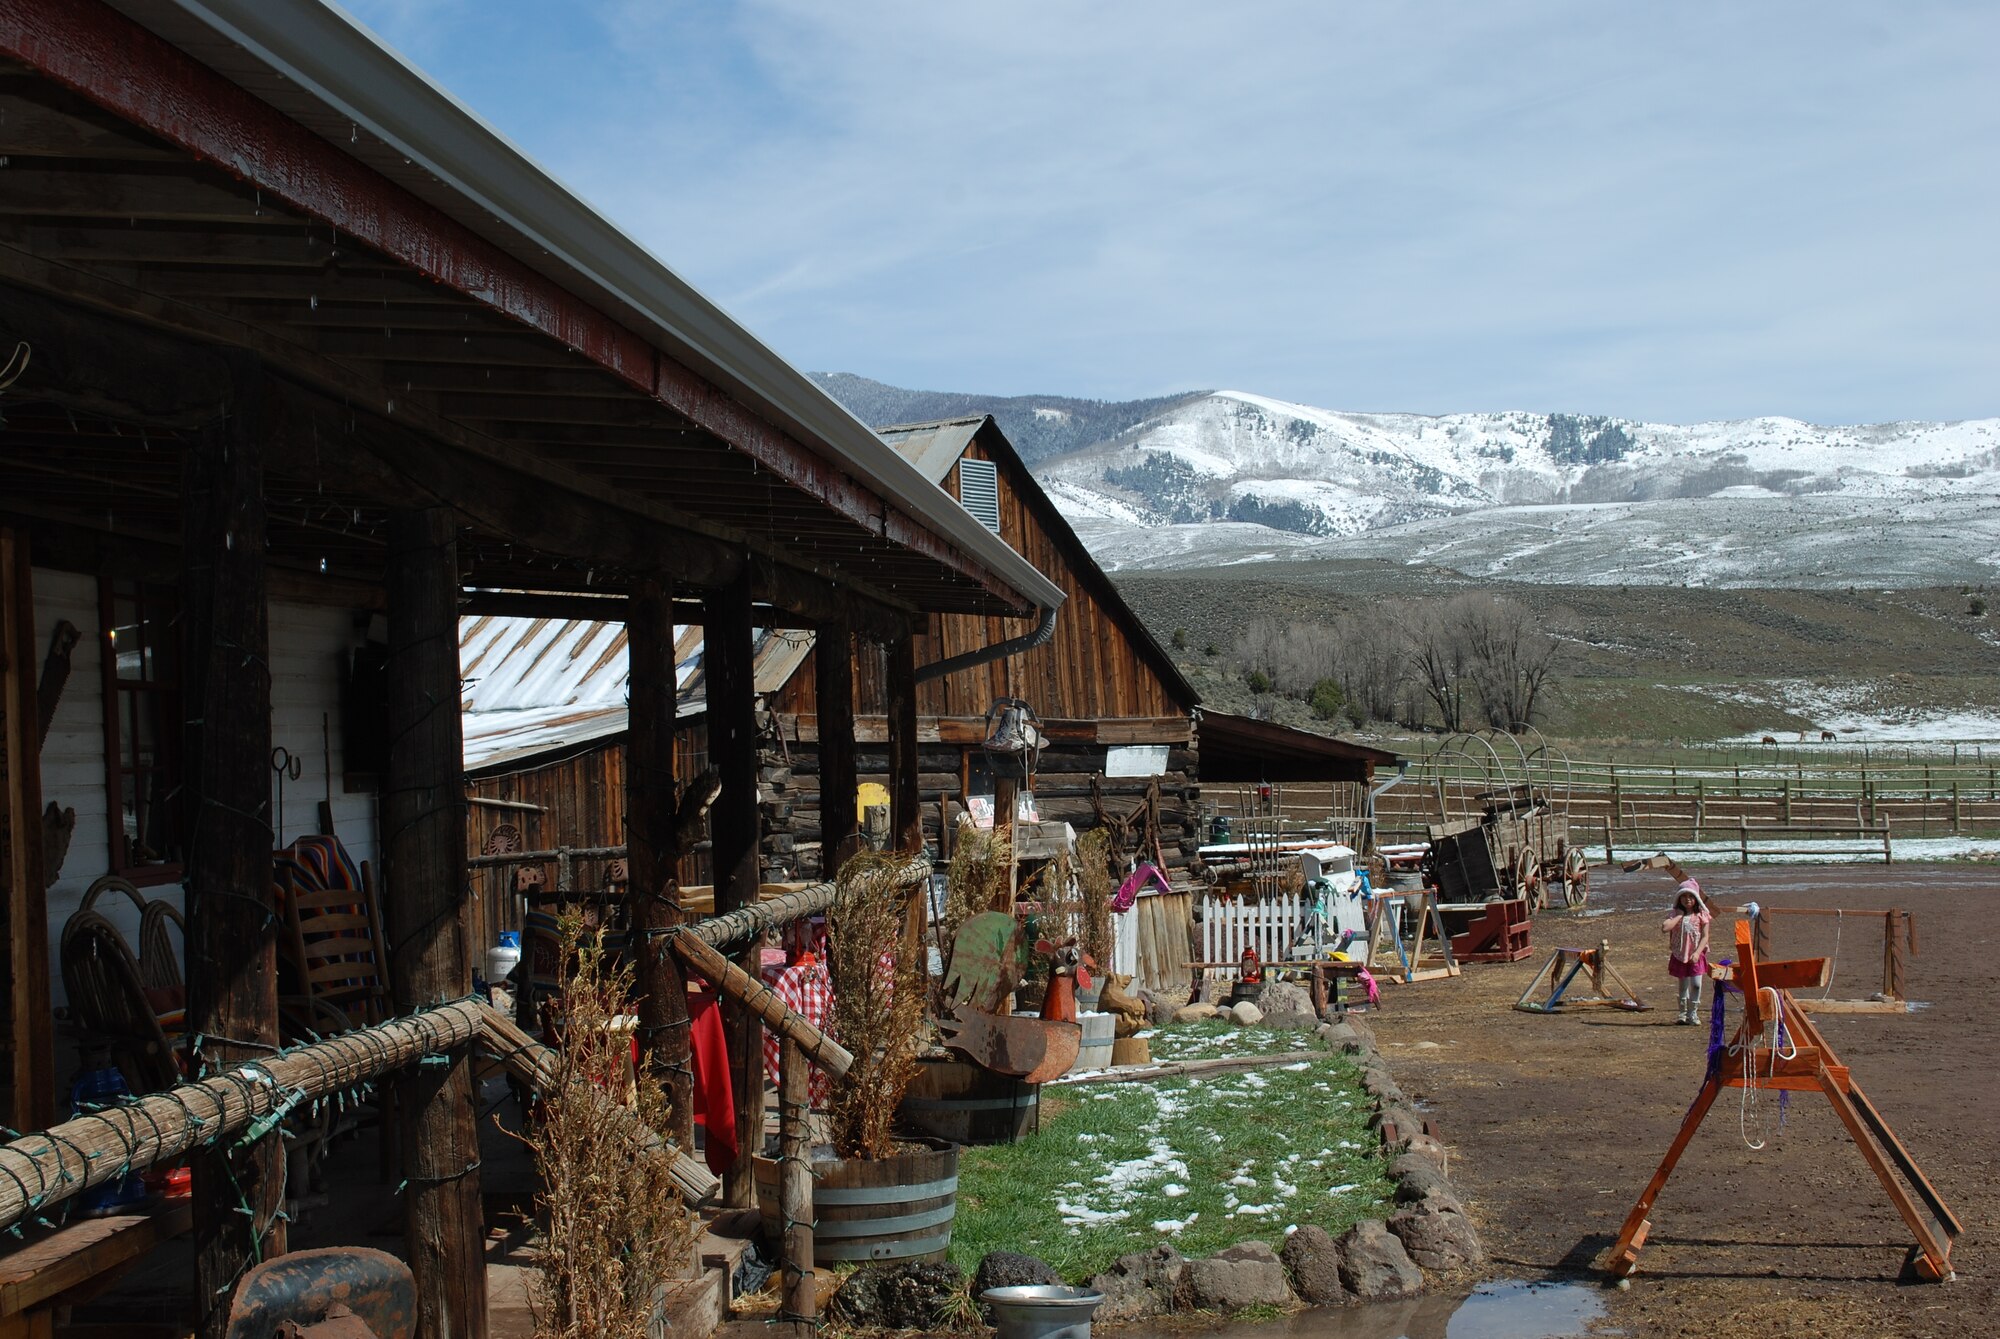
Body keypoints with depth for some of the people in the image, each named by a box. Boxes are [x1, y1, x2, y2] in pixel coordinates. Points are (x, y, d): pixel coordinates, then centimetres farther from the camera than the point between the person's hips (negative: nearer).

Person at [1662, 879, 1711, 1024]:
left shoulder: (1701, 915, -2)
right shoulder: (1675, 915, 0)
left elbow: (1705, 936, -5)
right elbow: (1665, 928, -18)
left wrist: (1697, 953, -17)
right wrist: (1679, 915, -13)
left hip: (1696, 955, -1)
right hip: (1679, 954, 1)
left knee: (1696, 984, -7)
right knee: (1683, 985, 9)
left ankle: (1692, 1013, 6)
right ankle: (1683, 1013, 19)